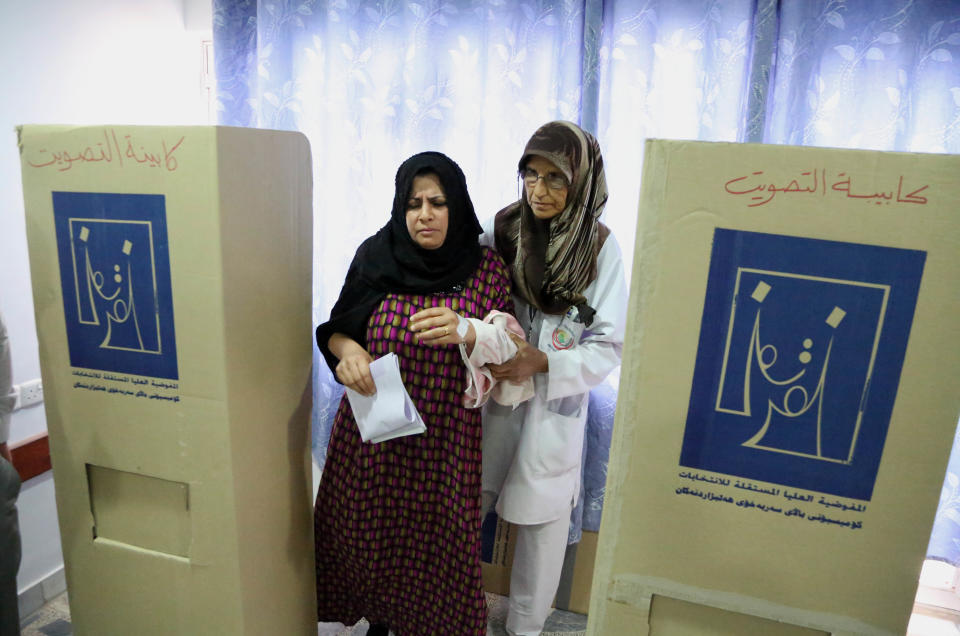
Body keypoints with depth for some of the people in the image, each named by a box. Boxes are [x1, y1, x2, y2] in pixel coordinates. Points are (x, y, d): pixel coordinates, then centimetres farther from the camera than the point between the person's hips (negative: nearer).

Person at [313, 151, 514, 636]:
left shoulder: (487, 269, -6)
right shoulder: (375, 256, -4)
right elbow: (335, 330, 5)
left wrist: (465, 333, -26)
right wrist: (347, 349, -19)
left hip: (444, 439, -1)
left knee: (434, 539, 11)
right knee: (370, 528, 16)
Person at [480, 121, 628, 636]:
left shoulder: (600, 247, -9)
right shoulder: (501, 230, -5)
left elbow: (609, 346, -8)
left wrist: (544, 363, -21)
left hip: (554, 407, -1)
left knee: (542, 517, 13)